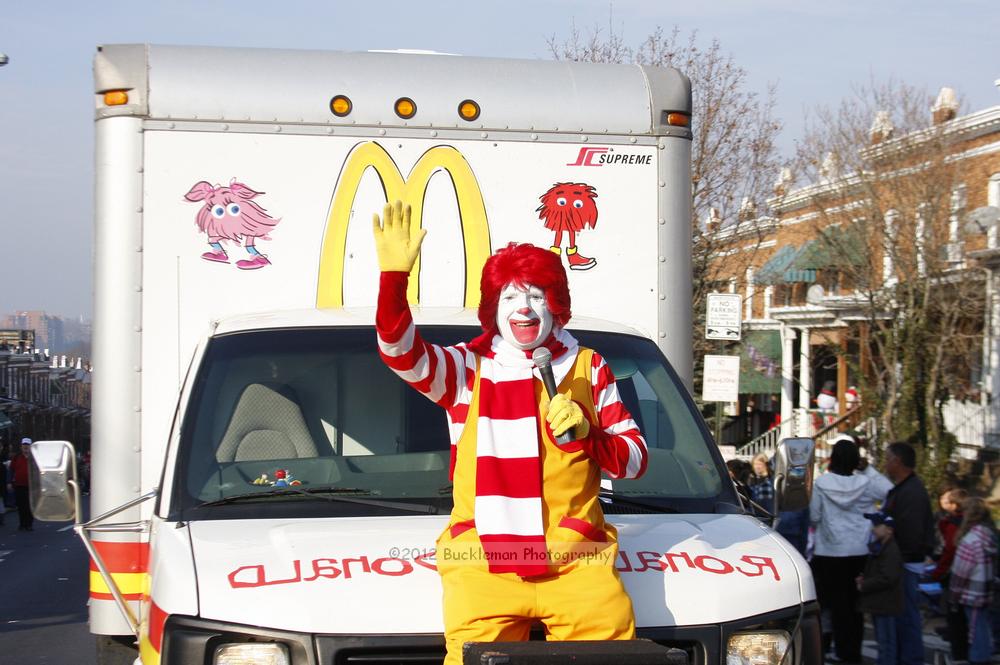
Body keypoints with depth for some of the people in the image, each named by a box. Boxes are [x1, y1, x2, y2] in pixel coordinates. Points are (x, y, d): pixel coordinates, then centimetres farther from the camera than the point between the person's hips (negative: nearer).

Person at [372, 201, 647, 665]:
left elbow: (635, 458, 13)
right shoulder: (468, 368, 10)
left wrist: (586, 433, -7)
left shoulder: (589, 368, 15)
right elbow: (402, 354, -9)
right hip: (484, 563, -1)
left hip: (575, 561, 2)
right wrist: (393, 277, -23)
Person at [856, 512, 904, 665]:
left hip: (885, 605, -10)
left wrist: (864, 586, -18)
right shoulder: (878, 547, 13)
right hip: (878, 603, 10)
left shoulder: (891, 551, -19)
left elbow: (887, 578, -26)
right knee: (882, 640, 17)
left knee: (885, 640, -5)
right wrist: (863, 578, 6)